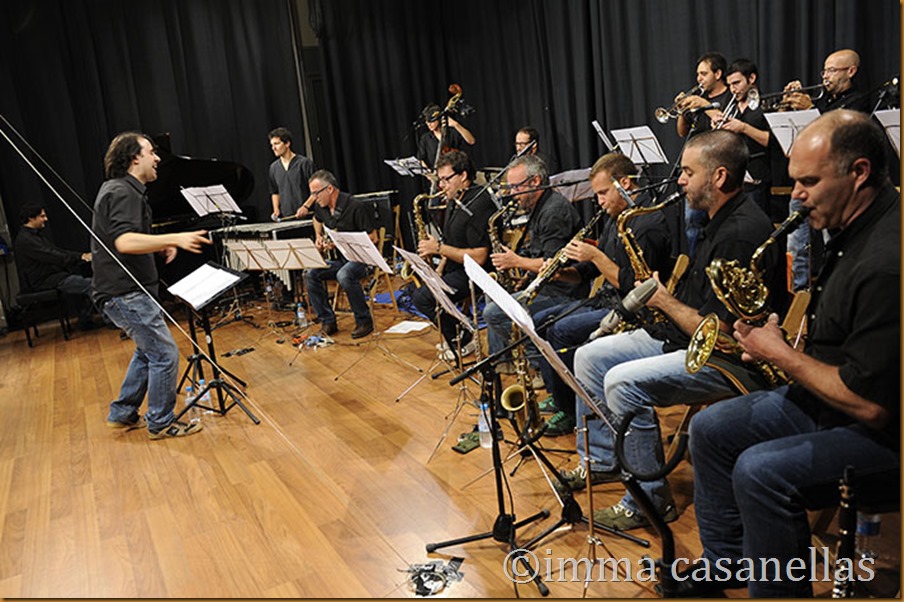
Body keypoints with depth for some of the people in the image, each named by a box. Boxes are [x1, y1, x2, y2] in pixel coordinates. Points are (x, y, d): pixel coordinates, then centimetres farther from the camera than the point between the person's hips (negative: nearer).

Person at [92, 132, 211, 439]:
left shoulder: (119, 189, 17)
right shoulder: (122, 192, -16)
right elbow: (125, 242, -31)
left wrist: (161, 246, 11)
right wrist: (173, 238, -38)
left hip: (123, 290, 11)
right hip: (125, 293, -11)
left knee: (148, 350, 22)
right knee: (165, 355, -5)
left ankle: (122, 414, 31)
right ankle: (161, 423, 8)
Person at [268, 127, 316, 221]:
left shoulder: (304, 163, -4)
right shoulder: (274, 167, 13)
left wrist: (306, 207, -18)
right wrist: (276, 209, 8)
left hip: (305, 216, -4)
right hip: (284, 218, 4)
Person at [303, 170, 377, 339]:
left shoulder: (355, 207, -18)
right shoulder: (320, 207, 5)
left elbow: (372, 238, -18)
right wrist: (319, 236, 14)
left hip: (362, 257, -7)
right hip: (339, 258, 7)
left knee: (344, 275, -37)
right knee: (310, 274, -16)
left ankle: (364, 321, -18)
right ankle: (327, 321, -6)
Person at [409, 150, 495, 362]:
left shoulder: (479, 205, -20)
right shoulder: (453, 202, 11)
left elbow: (479, 258, -26)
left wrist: (439, 248, -21)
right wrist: (433, 249, 2)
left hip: (474, 273, -11)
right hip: (453, 266, 11)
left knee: (422, 297, -21)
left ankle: (463, 341, -2)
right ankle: (452, 335, 12)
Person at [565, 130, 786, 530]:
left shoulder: (741, 234, -23)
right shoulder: (720, 220, 11)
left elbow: (717, 331, -26)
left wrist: (664, 301, -13)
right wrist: (663, 294, 2)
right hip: (679, 335, 11)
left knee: (623, 382, -28)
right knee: (588, 357, 6)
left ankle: (649, 503, -11)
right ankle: (602, 459, 19)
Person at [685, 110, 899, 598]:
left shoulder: (886, 261, -30)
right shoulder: (855, 228, 3)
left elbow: (870, 404, -30)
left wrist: (781, 355, -17)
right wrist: (782, 339, 1)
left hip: (881, 428, -10)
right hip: (822, 396, 10)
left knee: (759, 471, -27)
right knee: (710, 429, 8)